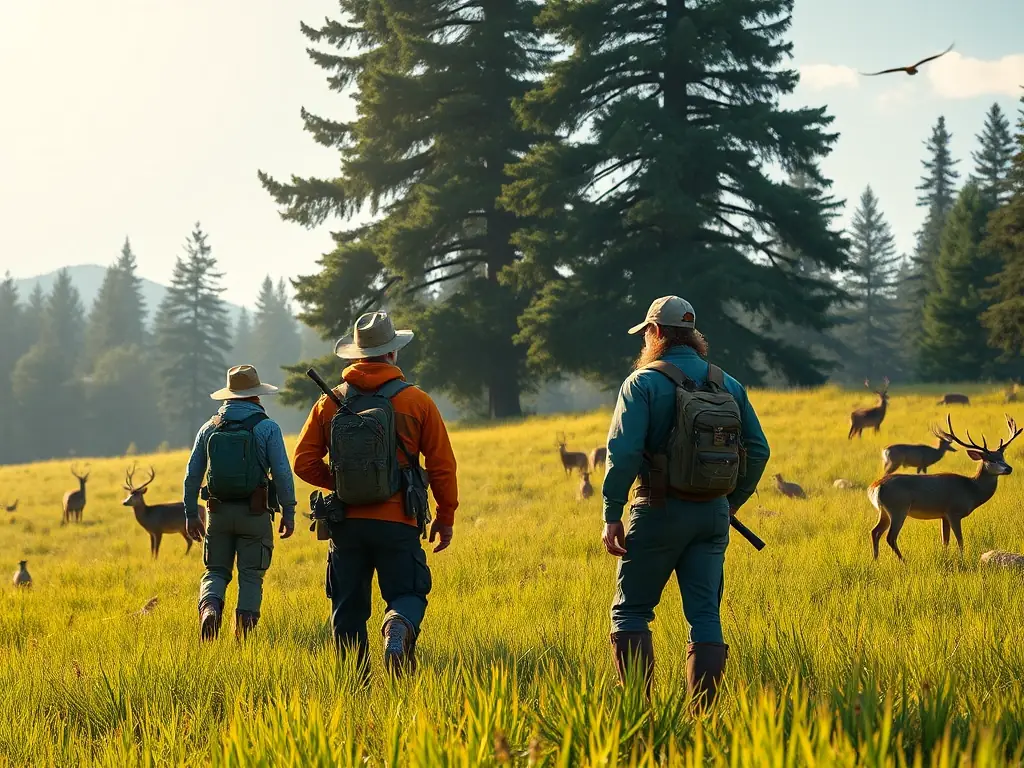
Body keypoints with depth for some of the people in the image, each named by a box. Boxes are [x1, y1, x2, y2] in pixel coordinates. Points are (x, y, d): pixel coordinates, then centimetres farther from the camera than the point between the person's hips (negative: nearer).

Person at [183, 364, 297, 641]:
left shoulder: (209, 428, 6)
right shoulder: (267, 428, -4)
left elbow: (192, 474, 7)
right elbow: (282, 473, -9)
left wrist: (191, 514, 14)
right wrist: (288, 512, -1)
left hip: (218, 512, 2)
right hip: (255, 514, -2)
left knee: (216, 571, 13)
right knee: (251, 576, 6)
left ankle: (209, 606, -17)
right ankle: (243, 638, 2)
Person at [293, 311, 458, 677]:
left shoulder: (330, 402, 4)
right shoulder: (417, 401, -1)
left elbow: (304, 462, 5)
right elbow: (442, 465, 0)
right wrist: (446, 517, 12)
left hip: (346, 522, 2)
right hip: (398, 522, -2)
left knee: (349, 606, 11)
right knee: (407, 594, 8)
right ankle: (397, 628, -25)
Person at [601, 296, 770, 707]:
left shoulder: (643, 382, -7)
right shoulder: (728, 384, 9)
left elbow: (623, 451, -16)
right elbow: (758, 449, 9)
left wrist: (612, 515, -13)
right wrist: (731, 503, 18)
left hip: (660, 511, -4)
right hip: (713, 512, 5)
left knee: (631, 611, 5)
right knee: (705, 614, 7)